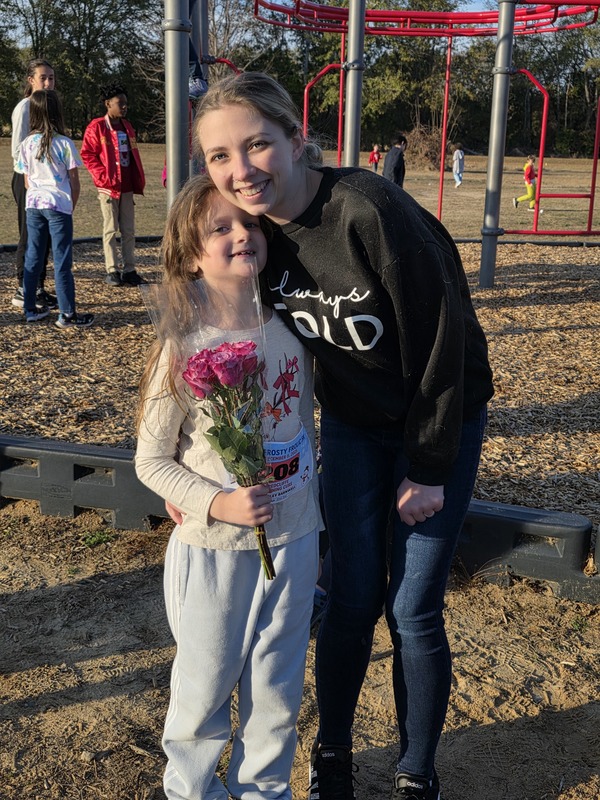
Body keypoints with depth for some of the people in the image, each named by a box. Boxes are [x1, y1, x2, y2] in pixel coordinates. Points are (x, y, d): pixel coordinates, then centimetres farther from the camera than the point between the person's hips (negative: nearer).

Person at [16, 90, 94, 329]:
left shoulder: (26, 145, 3)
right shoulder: (64, 144, -8)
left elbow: (27, 181, 8)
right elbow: (74, 182, -6)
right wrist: (71, 207, 8)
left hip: (34, 204, 4)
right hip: (59, 205, -4)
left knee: (33, 258, 12)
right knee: (62, 261, -1)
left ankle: (30, 309, 19)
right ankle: (67, 314, 1)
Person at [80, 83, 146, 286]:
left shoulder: (127, 127, 14)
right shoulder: (96, 127, -5)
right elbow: (87, 155, -6)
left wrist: (139, 181, 12)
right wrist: (103, 176, -13)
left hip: (127, 187, 6)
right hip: (108, 187, -6)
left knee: (129, 230, 6)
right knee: (110, 230, 0)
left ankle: (129, 270, 11)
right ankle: (112, 271, 5)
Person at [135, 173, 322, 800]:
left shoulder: (290, 327, -3)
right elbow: (151, 461, -9)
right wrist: (217, 503, -22)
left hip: (293, 539, 3)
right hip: (213, 546, -3)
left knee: (277, 688, 17)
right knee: (206, 687, 14)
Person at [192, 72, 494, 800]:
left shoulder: (372, 213, -30)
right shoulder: (253, 227, -11)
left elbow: (438, 343, -22)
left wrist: (430, 467, -13)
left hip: (440, 419, -4)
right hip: (351, 422, 4)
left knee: (413, 611, 1)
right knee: (352, 597, 8)